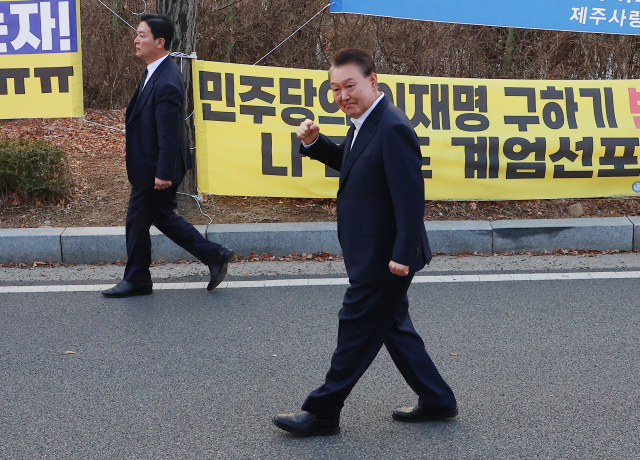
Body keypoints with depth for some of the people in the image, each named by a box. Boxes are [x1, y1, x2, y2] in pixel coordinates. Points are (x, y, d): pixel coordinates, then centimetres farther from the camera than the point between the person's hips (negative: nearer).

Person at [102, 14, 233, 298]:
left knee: (138, 221, 6)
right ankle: (214, 256, 22)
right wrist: (132, 144, 17)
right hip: (152, 165, 10)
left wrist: (164, 173, -23)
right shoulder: (156, 72, 5)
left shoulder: (166, 83, -27)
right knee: (163, 217, 19)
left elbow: (169, 133, -26)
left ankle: (136, 280, 24)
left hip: (153, 169, -10)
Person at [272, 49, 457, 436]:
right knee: (392, 327, 19)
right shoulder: (365, 123, 9)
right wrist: (314, 142, 9)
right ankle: (436, 400, 30)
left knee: (356, 331, 1)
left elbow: (410, 196, -26)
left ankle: (323, 414, 14)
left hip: (384, 257, -10)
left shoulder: (393, 128, -23)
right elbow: (349, 164, 26)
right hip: (374, 255, 10)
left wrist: (403, 254, -28)